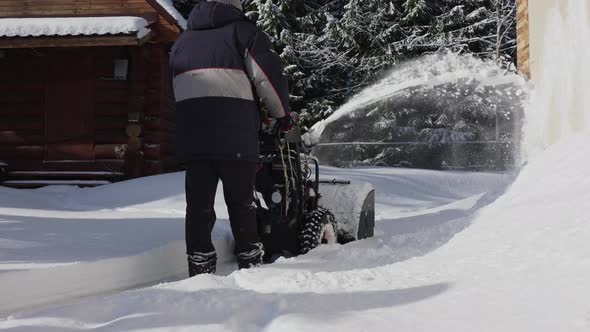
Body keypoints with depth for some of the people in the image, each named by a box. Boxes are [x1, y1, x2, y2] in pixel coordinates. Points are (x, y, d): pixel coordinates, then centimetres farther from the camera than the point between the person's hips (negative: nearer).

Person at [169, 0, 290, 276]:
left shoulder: (182, 41, 23)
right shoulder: (242, 30, 6)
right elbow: (269, 75, -1)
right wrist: (282, 113, 12)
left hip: (191, 139, 4)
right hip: (236, 139, -3)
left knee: (198, 204, 4)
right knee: (241, 202, 8)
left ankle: (200, 270, 3)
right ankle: (251, 264, 14)